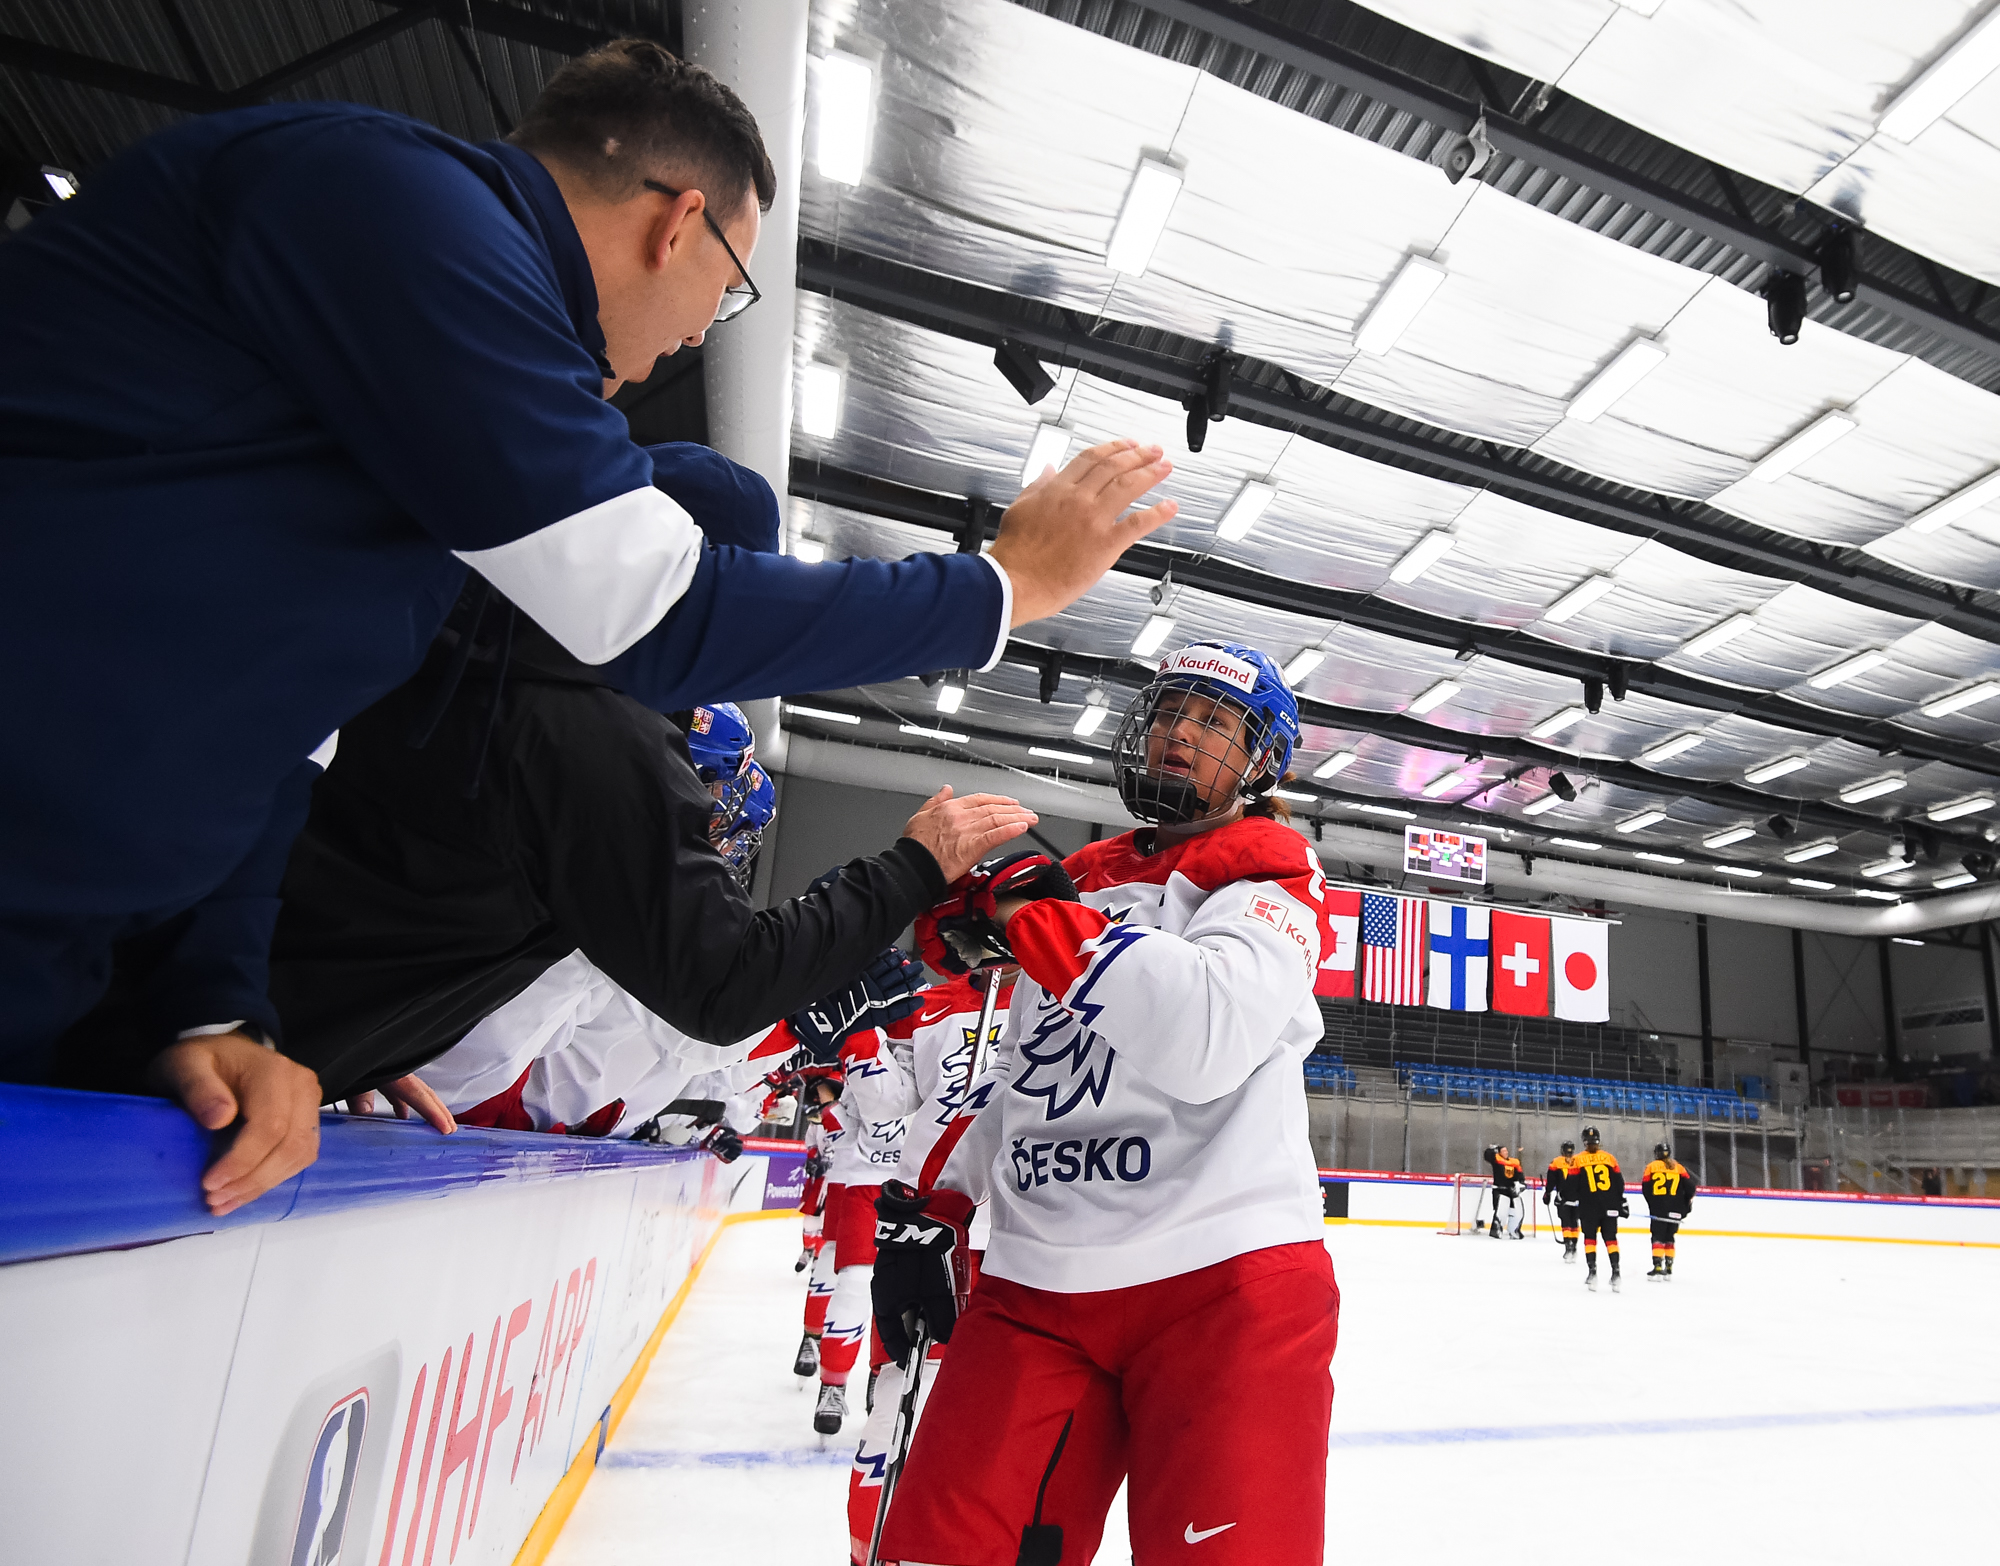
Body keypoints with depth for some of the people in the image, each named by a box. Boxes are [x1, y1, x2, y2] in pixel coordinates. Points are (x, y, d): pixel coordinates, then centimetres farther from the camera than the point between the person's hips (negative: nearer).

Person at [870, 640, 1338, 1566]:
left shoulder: (1271, 869, -1)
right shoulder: (1076, 879, 17)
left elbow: (1210, 1039, -23)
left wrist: (1032, 913, -18)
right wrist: (933, 1206, 15)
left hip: (1227, 1275, -4)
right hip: (1032, 1288, 5)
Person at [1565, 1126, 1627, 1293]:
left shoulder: (1577, 1160, -2)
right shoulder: (1609, 1158, 4)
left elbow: (1572, 1186, -3)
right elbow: (1619, 1183, 5)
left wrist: (1572, 1200, 14)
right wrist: (1623, 1203, 14)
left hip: (1588, 1207, -2)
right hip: (1610, 1207, 2)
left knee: (1590, 1238, 7)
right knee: (1611, 1238, 9)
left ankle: (1592, 1272, -2)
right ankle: (1615, 1272, 3)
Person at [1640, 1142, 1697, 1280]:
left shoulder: (1651, 1167, 3)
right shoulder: (1679, 1167, 11)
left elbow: (1646, 1188, -3)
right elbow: (1690, 1187, 5)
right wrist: (1685, 1208, 14)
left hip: (1659, 1210, -3)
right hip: (1675, 1210, 3)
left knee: (1658, 1238, -2)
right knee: (1669, 1238, 14)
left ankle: (1658, 1267, -14)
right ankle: (1668, 1269, 13)